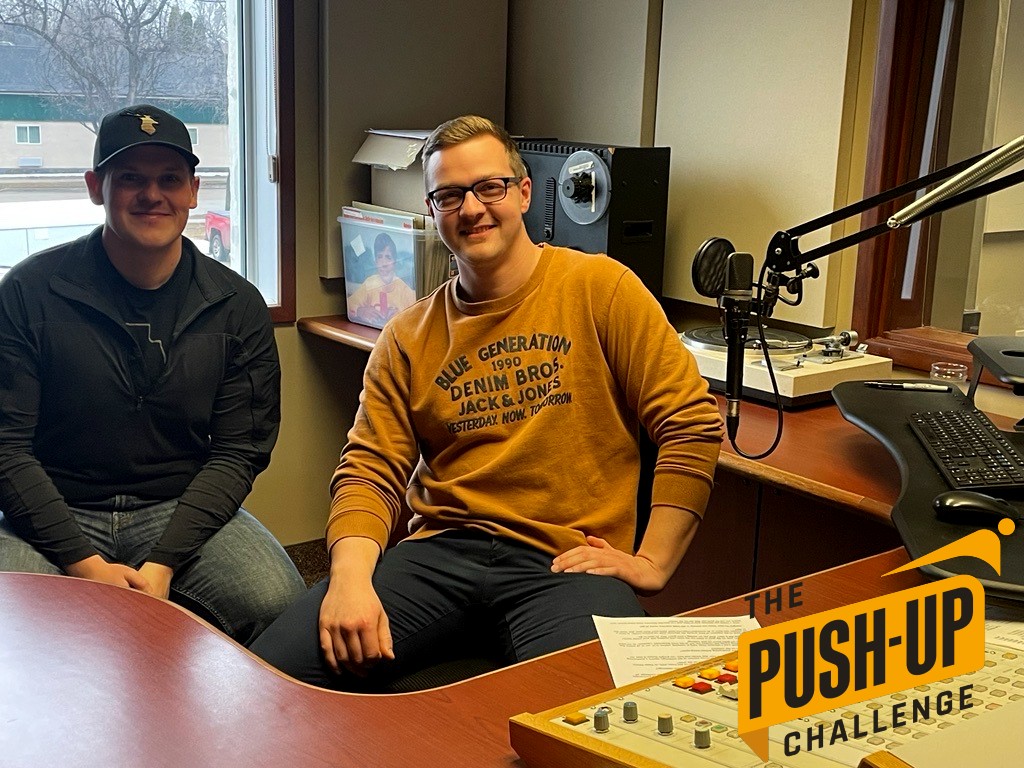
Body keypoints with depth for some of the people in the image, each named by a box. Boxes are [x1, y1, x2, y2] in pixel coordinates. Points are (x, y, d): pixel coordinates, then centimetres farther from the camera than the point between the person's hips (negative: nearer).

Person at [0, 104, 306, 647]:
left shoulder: (237, 306, 2)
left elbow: (238, 452, 0)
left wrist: (162, 565, -15)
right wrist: (85, 564, -18)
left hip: (183, 510, 2)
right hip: (55, 516, -1)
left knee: (275, 601, -26)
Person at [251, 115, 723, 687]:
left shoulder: (599, 287, 3)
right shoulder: (407, 339, 13)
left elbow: (692, 422, -1)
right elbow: (371, 469, 7)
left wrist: (652, 563, -5)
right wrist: (351, 576, -12)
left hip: (565, 561, -3)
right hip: (442, 550, 3)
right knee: (275, 670, -17)